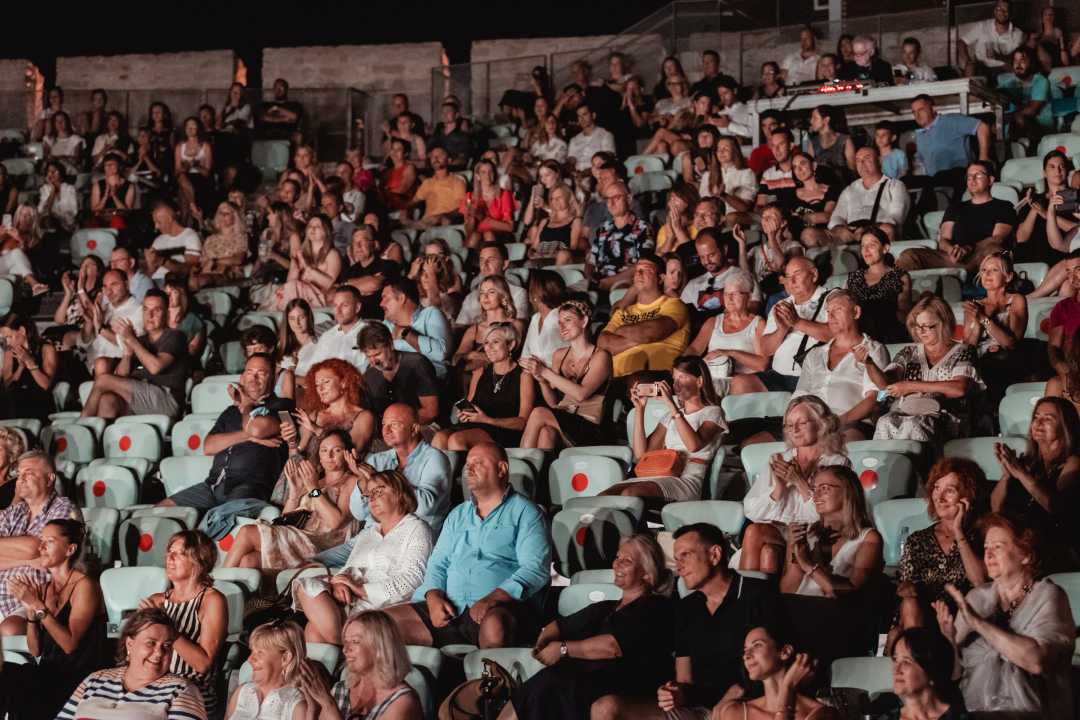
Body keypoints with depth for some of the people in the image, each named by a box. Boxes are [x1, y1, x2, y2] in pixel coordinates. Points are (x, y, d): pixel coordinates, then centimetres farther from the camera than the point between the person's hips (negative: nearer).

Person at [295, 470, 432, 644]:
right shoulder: (368, 532, 31)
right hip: (350, 603, 7)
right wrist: (340, 583, -6)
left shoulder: (416, 529, 8)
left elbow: (411, 579, -7)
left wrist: (362, 589, -14)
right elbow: (350, 567, 21)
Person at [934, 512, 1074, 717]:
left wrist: (978, 623, -19)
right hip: (974, 711, 4)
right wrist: (949, 638, -12)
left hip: (1029, 714, -4)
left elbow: (1038, 661, -18)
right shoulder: (978, 597, 11)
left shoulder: (1047, 597, -1)